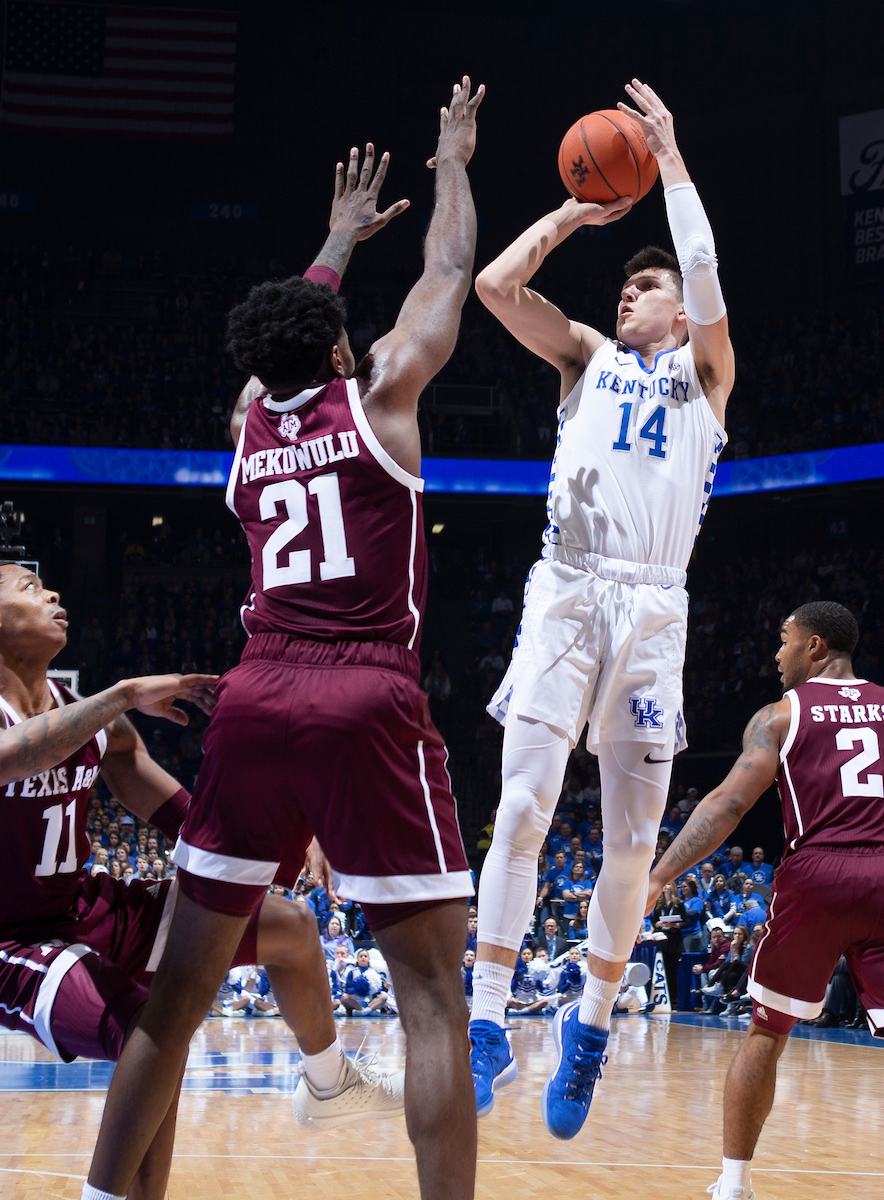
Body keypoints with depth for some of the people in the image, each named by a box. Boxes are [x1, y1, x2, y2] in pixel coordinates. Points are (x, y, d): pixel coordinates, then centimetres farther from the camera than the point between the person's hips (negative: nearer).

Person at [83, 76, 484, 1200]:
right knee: (431, 990, -4)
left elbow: (289, 323, 39)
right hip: (367, 703, -5)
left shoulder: (248, 421, 18)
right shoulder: (378, 398, 8)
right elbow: (449, 274, 20)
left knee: (180, 984, 11)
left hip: (253, 701, 5)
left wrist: (342, 235, 53)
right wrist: (453, 162, 36)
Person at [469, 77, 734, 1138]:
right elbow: (496, 283, 8)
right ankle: (486, 1020, -12)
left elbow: (706, 276, -5)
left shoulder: (702, 368, 15)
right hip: (565, 590, 1)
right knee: (522, 805, -12)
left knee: (634, 831, 1)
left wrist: (670, 156, 2)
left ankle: (591, 1022, 14)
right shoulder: (589, 358, 20)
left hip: (653, 604, 0)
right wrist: (578, 210, 15)